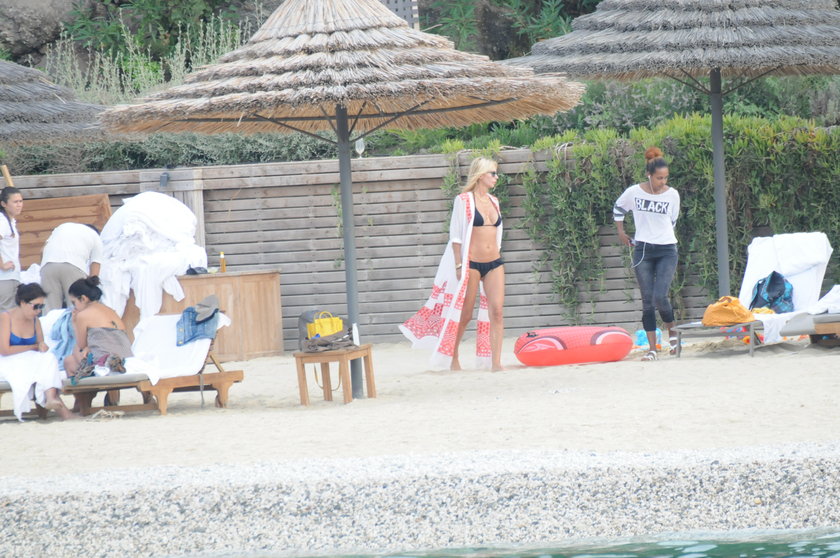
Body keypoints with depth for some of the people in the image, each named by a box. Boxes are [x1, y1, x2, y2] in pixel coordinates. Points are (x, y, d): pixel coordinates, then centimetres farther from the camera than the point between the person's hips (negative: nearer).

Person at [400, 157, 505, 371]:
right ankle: (453, 359, 17)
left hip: (494, 264, 5)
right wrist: (459, 265, -12)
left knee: (497, 311, -7)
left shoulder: (493, 201, 13)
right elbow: (456, 236, -6)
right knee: (464, 315, 1)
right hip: (471, 263, -5)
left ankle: (496, 362, -8)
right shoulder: (464, 200, -5)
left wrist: (498, 260, 17)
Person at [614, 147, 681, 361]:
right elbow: (618, 208, 16)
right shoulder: (634, 192, -4)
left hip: (666, 251, -1)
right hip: (642, 251, 1)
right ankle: (652, 347, 4)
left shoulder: (672, 195, -1)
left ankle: (672, 330, 14)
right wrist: (621, 232, 14)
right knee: (647, 301, 0)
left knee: (660, 297, -15)